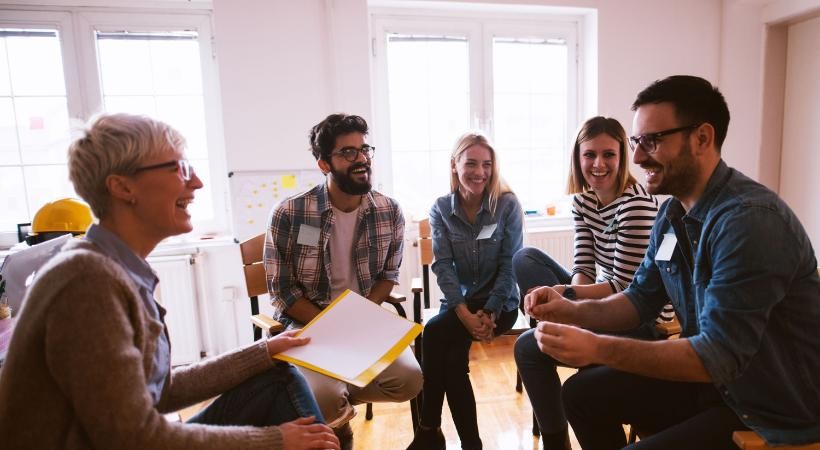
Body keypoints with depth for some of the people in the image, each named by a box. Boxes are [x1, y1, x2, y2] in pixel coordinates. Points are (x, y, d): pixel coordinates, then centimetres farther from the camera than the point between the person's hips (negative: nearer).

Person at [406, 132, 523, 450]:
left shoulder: (508, 205, -7)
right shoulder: (441, 209, -2)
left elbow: (510, 265, -10)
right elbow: (443, 266, -8)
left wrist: (489, 313, -18)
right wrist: (464, 313, -20)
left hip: (500, 302, -3)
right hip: (458, 301, 3)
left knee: (434, 332, -26)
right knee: (452, 357, -25)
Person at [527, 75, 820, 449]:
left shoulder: (750, 220, -28)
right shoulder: (673, 212, -1)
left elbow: (719, 355, -30)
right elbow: (642, 299, 5)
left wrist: (597, 348, -34)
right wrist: (572, 310, -12)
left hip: (777, 413, -7)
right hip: (713, 379, 8)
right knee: (582, 393, 6)